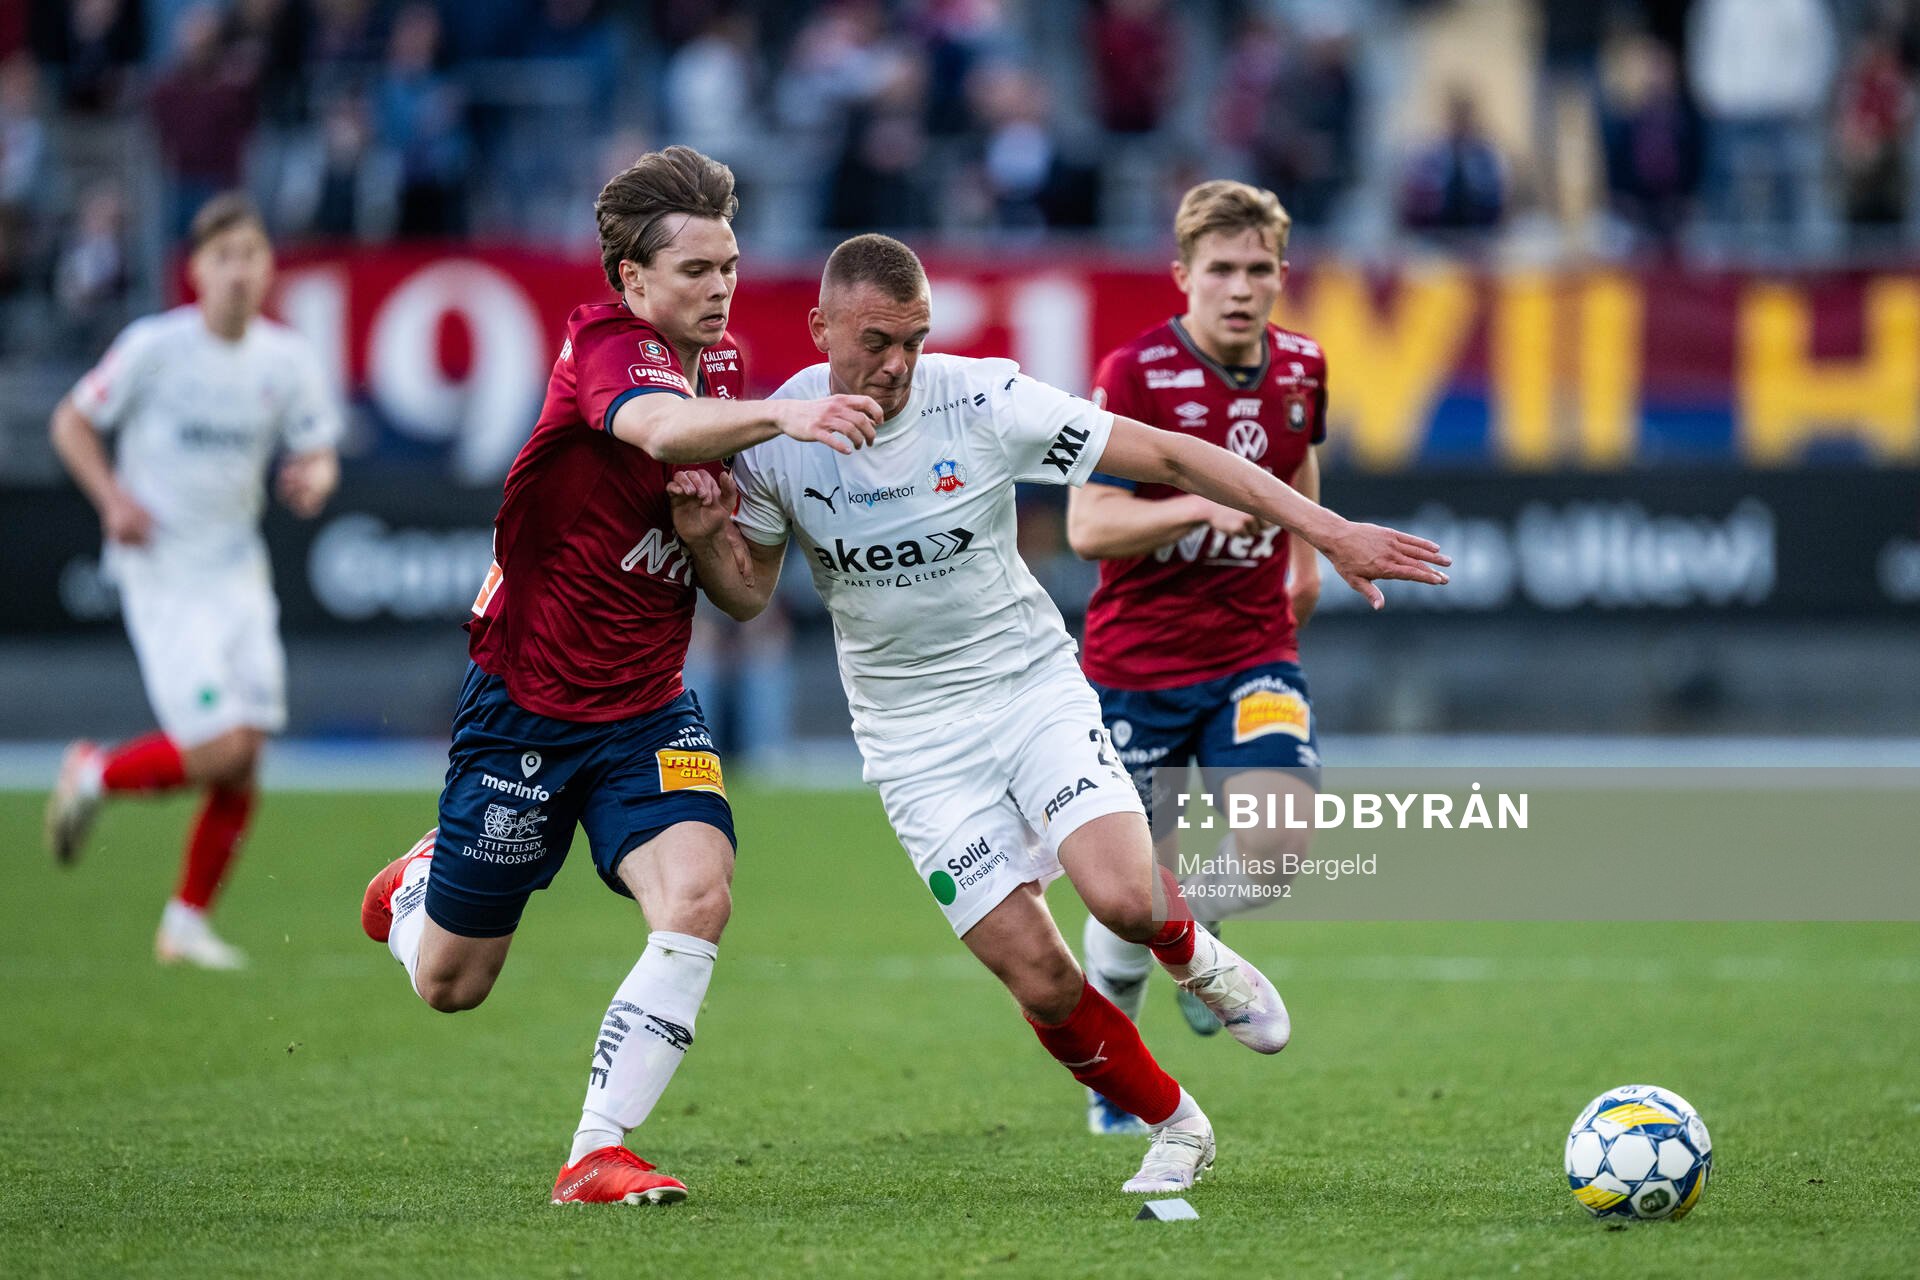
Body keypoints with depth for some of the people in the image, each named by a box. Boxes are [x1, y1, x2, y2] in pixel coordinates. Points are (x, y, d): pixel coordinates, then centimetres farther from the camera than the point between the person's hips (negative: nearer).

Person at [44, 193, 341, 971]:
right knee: (220, 747, -16)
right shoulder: (154, 347, -11)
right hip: (163, 574, -5)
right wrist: (113, 500, -15)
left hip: (238, 573, 5)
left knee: (244, 760, 0)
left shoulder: (288, 360, 1)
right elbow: (73, 422, -1)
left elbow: (317, 455, 11)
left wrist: (312, 480, -13)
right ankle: (93, 775, 12)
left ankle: (187, 922, 15)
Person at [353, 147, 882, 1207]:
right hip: (524, 701, -5)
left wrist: (716, 519, 3)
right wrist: (781, 416, -61)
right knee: (452, 985, 8)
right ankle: (414, 886, 46)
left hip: (648, 710, 5)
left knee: (697, 898, -22)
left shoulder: (722, 359, 4)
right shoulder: (605, 345, -19)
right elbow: (660, 426, -46)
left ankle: (595, 1156, -15)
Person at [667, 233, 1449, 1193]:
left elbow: (1168, 458, -12)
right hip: (915, 739, 1)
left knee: (1123, 898, -25)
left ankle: (1190, 953, 13)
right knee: (1039, 980, -8)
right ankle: (1173, 1125, 18)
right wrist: (703, 538, -18)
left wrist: (1330, 530, -16)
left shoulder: (982, 399, -14)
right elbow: (748, 592, 6)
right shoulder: (774, 437, -8)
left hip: (1034, 688, -1)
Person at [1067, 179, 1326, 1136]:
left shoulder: (1300, 368, 2)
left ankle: (1202, 936, 15)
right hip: (1136, 662, -3)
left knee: (1278, 840, -21)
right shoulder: (1132, 375, -13)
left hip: (1253, 653, 3)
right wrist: (1201, 506, -30)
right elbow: (1087, 525, -19)